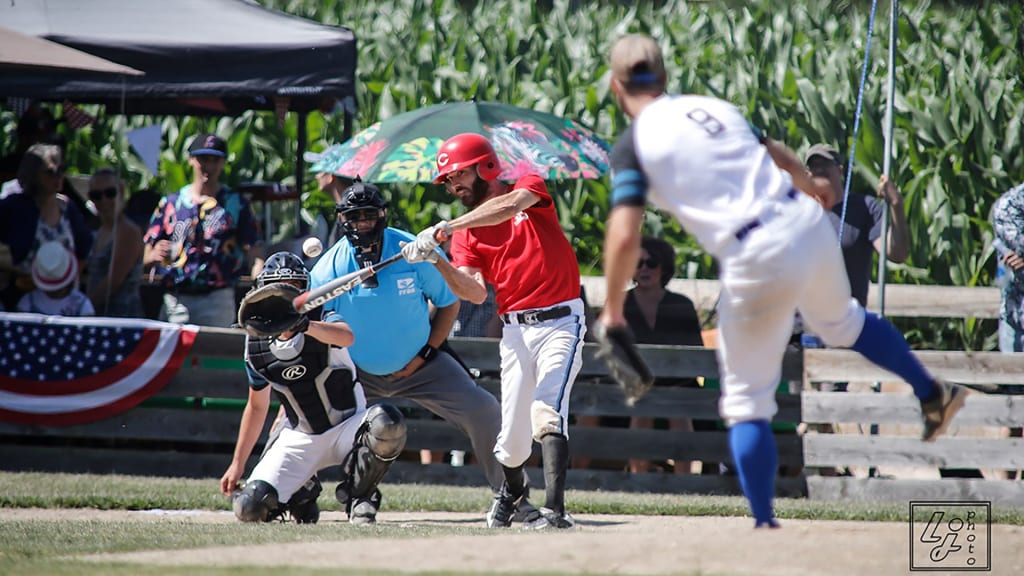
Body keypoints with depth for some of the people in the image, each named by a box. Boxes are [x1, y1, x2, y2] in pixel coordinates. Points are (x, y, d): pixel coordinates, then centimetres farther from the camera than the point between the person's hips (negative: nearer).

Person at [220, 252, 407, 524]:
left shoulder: (321, 322, -13)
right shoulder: (257, 344, -2)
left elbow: (347, 337, -40)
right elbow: (256, 407, 11)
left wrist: (303, 325, -58)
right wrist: (237, 463, 11)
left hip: (347, 427, -2)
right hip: (299, 438, 2)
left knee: (386, 423, -37)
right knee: (250, 508, -19)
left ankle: (357, 495, -9)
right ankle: (301, 493, 18)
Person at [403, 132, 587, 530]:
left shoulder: (530, 187, -1)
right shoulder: (465, 233, 7)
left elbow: (510, 206, -26)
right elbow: (475, 293, -7)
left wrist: (444, 229, -32)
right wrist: (437, 261, -24)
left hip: (560, 322, -4)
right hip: (515, 330, 4)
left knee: (547, 415, -21)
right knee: (513, 437, 4)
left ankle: (555, 510, -25)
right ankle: (512, 489, 36)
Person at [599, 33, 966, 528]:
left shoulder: (633, 144, -2)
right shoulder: (710, 106, 15)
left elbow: (624, 238, -12)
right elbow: (781, 156, 28)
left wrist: (613, 311, 1)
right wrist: (812, 188, 49)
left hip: (757, 261, -6)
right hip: (809, 225, 6)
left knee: (747, 400, 7)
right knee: (839, 321, 36)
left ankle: (765, 523, 6)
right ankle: (933, 394, 47)